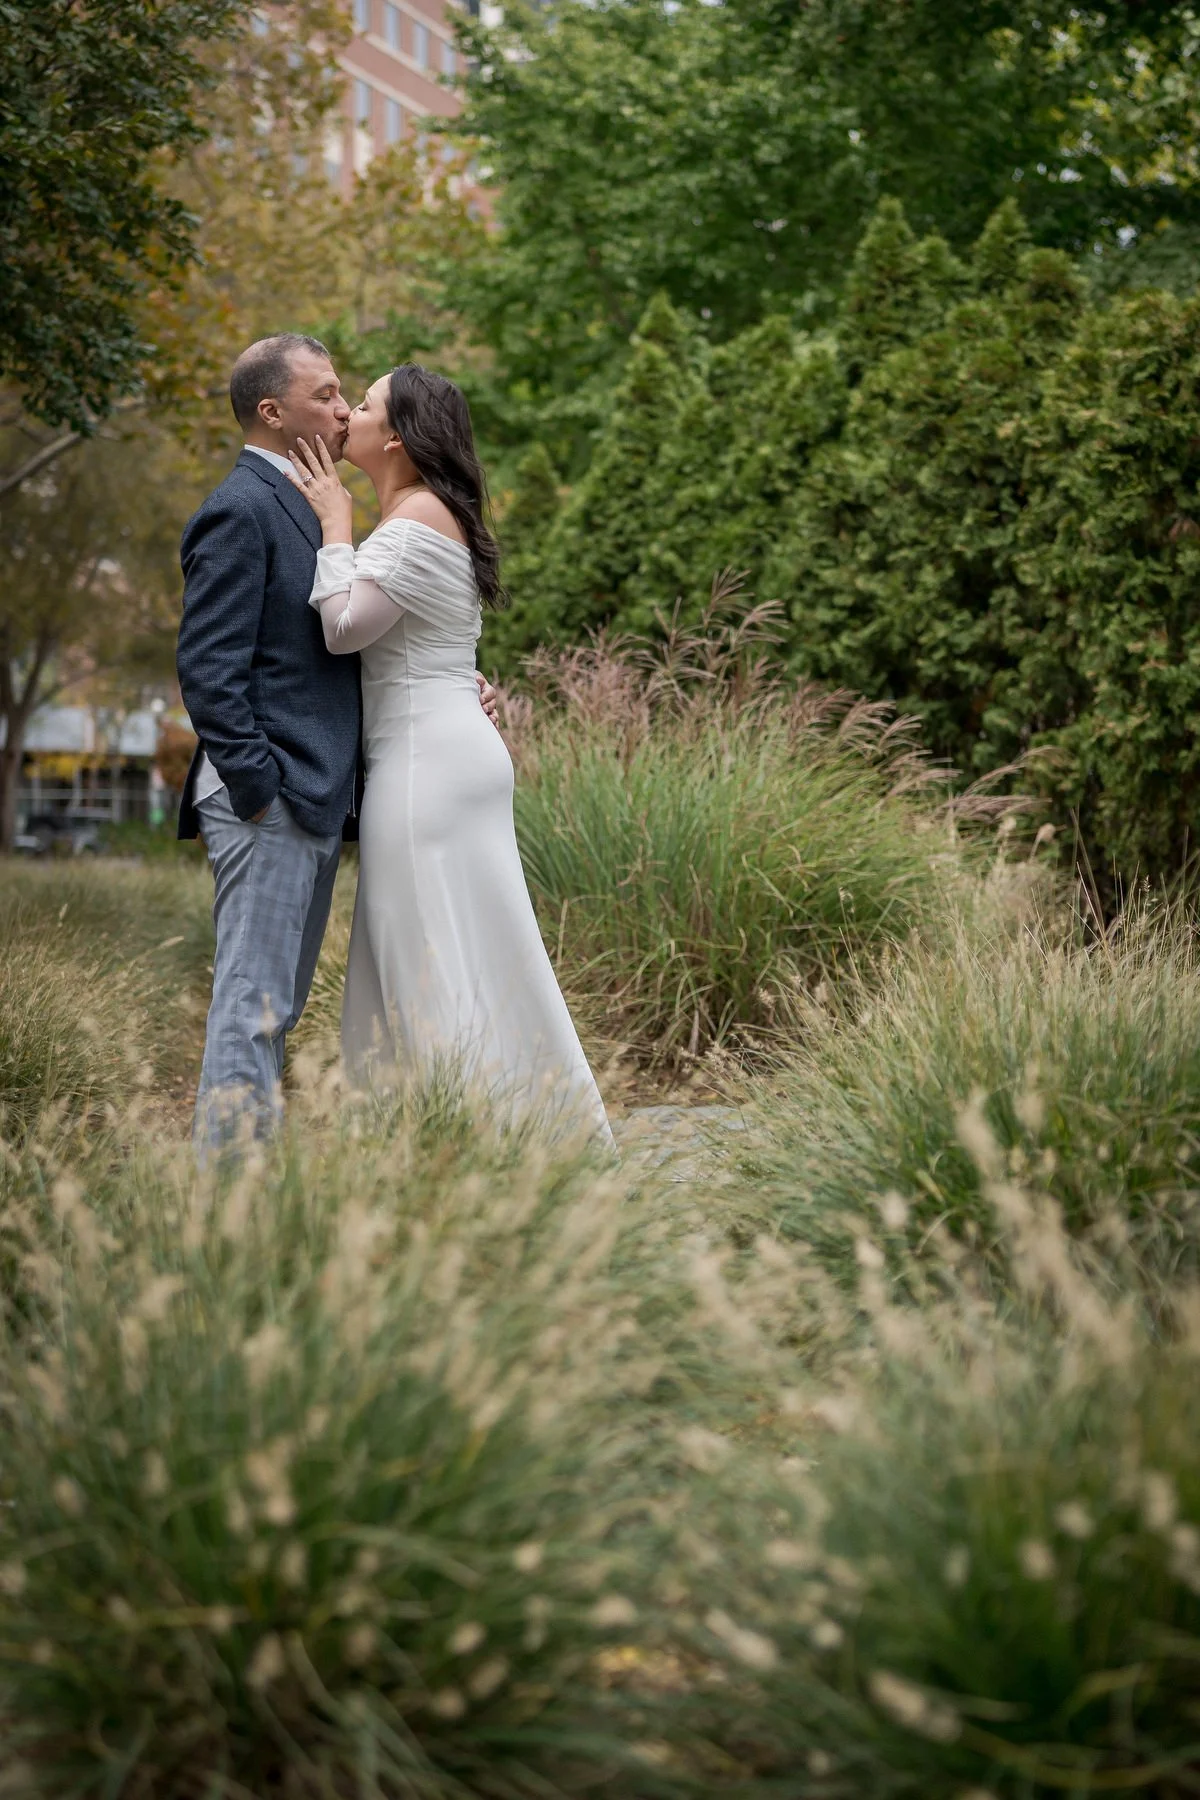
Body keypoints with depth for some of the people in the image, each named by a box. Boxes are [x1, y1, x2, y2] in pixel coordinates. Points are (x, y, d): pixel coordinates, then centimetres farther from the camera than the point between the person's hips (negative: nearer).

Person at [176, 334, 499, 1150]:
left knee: (277, 1005, 12)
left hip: (313, 801, 10)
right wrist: (256, 791, -20)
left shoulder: (300, 506, 20)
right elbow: (209, 669, -17)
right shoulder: (241, 510, -11)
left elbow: (336, 648, 24)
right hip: (269, 802, -10)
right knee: (254, 1003, -9)